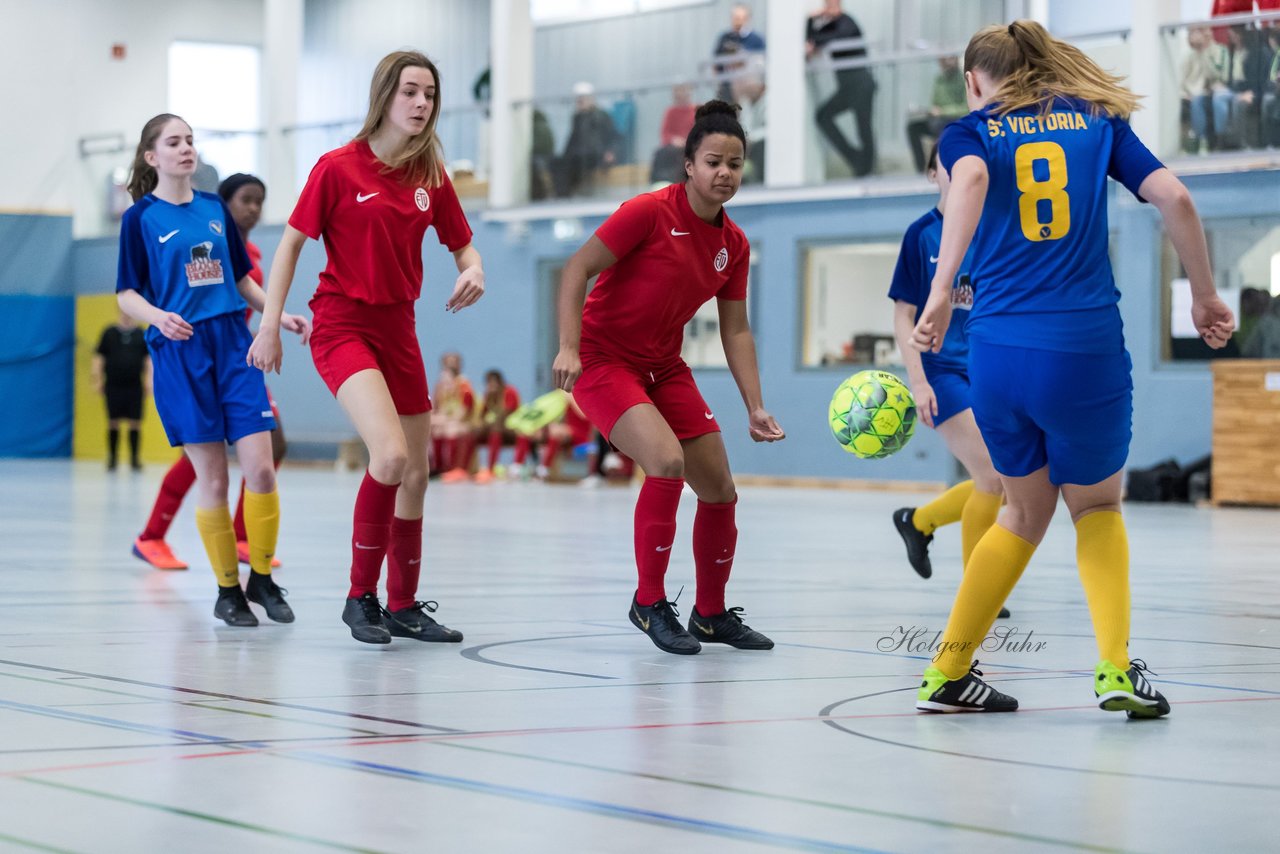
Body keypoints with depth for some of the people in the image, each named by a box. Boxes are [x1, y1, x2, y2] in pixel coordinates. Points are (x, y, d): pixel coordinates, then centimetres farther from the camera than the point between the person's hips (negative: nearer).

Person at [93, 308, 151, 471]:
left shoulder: (142, 334, 8)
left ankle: (134, 458, 6)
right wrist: (98, 380, 2)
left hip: (135, 386, 1)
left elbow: (148, 359, 11)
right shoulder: (109, 332, 6)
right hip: (113, 386, -1)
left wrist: (149, 380, 3)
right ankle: (112, 458, 10)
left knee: (135, 423, -1)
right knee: (113, 423, 1)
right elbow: (98, 357, 8)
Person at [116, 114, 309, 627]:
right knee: (212, 478, -2)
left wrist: (281, 316, 8)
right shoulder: (140, 217, 1)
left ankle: (262, 578, 10)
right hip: (180, 354, -3)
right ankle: (228, 589, 11)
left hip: (234, 345, 3)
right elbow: (127, 294, -1)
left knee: (260, 468, -6)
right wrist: (158, 316, -21)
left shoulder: (215, 209, 13)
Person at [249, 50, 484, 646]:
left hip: (398, 329, 6)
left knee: (414, 474, 10)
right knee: (391, 455, -24)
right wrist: (270, 325, -8)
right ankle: (360, 597, -8)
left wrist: (473, 272, -10)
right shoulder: (338, 167, -9)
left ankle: (404, 607, 26)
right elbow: (291, 243, -4)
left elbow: (461, 244, 14)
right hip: (341, 325, -6)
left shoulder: (431, 177, 4)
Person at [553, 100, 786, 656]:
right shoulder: (650, 212, -17)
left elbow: (736, 331, 7)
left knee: (720, 490, 4)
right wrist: (569, 346, -27)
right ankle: (649, 603, -11)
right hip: (603, 359, -7)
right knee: (666, 460, -28)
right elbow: (578, 268, -18)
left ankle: (712, 613, 25)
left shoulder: (734, 245, 2)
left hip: (665, 368, 7)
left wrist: (754, 407, 0)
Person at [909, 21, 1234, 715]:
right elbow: (1173, 198, 3)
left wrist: (941, 292, -22)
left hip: (998, 352, 1)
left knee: (1028, 508, 23)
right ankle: (1115, 667, 0)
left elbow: (971, 179, -14)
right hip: (1087, 350, -1)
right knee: (1096, 506, 21)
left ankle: (948, 673, 23)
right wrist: (1204, 296, 14)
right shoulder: (1096, 120, 15)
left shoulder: (967, 131, 10)